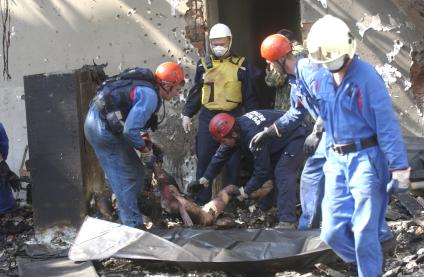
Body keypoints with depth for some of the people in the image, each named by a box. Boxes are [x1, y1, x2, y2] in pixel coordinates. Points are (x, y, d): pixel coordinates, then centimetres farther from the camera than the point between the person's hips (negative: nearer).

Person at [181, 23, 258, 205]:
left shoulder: (241, 65, 3)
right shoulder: (204, 65, 8)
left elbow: (249, 94, 5)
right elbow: (195, 92, 14)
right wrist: (187, 114, 9)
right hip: (208, 117, 1)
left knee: (232, 160, 4)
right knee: (204, 159, -1)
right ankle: (201, 200, 6)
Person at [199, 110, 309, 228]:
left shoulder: (253, 135, -37)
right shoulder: (235, 129, -10)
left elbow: (262, 170, -28)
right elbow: (221, 155, 3)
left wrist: (247, 190, -17)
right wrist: (206, 177, 4)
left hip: (296, 136, -10)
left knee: (283, 174, -22)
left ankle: (287, 222, -27)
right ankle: (263, 209, 23)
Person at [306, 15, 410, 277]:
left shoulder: (367, 77, -14)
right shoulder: (323, 80, 7)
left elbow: (387, 125, -15)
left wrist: (399, 168, -16)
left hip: (366, 159, -6)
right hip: (336, 160, 6)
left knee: (364, 233, -3)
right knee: (332, 232, 6)